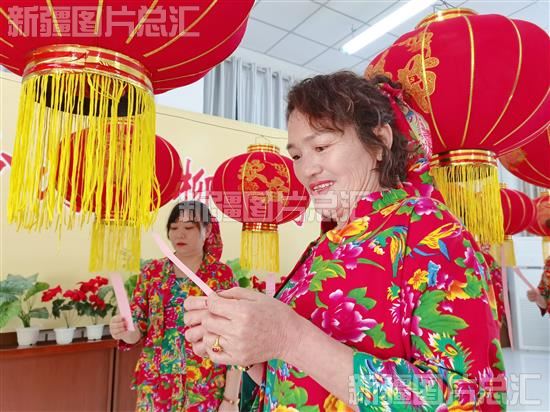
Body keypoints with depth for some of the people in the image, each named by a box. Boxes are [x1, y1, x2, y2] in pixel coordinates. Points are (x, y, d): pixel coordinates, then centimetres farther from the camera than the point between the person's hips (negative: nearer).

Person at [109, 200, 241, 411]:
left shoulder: (223, 275, -7)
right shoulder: (152, 271, 1)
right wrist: (125, 331, -18)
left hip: (206, 388, -2)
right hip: (155, 384, 3)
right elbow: (138, 328, 4)